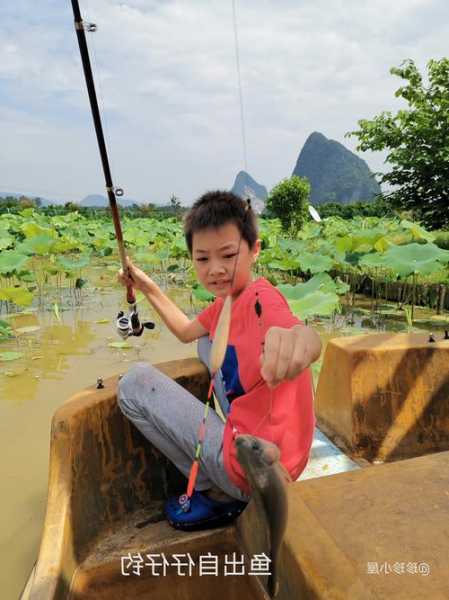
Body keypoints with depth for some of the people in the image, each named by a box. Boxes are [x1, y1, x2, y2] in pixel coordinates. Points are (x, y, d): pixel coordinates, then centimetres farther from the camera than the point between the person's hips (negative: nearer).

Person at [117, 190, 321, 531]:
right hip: (246, 431, 9)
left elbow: (312, 343, -46)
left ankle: (219, 496, 6)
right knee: (209, 342, 20)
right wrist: (149, 288, 17)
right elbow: (187, 332, 24)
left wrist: (298, 337, -69)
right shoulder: (225, 304, 5)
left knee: (135, 384, -5)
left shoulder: (262, 300, -23)